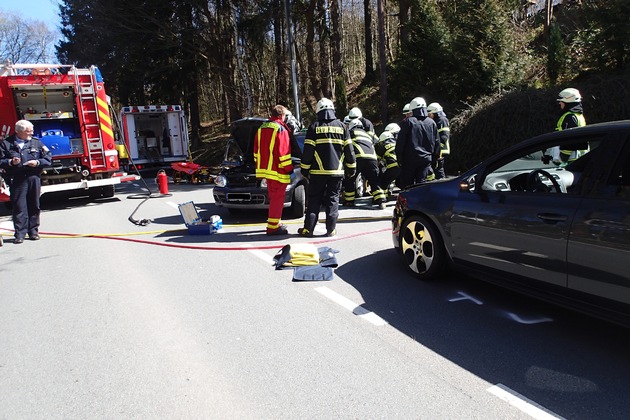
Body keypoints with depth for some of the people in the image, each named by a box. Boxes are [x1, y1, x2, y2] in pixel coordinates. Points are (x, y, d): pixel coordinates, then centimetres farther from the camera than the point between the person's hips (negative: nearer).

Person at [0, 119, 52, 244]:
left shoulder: (36, 142, 8)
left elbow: (48, 158, 6)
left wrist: (38, 162, -10)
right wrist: (10, 162, -12)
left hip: (34, 178, 2)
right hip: (16, 180, -1)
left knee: (34, 206, 6)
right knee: (19, 206, -2)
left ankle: (33, 231, 16)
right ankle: (20, 234, 1)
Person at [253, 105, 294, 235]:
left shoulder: (261, 128, 13)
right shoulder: (280, 129, -12)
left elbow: (256, 150, 17)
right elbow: (284, 152, -16)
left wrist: (260, 166, 23)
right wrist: (289, 168, -7)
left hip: (265, 169, 8)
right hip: (278, 171, -8)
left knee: (273, 198, 18)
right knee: (277, 199, -3)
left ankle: (276, 223, 26)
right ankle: (273, 227, -2)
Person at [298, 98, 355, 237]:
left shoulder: (314, 127, -2)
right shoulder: (342, 126, 5)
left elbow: (308, 150, -3)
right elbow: (349, 149, 5)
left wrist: (304, 169, 5)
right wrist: (351, 168, 13)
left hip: (317, 171, -1)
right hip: (337, 171, 1)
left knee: (314, 200, 6)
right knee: (333, 200, 8)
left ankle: (308, 229, 6)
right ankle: (331, 229, 6)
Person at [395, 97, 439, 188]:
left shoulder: (408, 122, -5)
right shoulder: (432, 123, 7)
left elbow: (400, 142, -6)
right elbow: (436, 143, 12)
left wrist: (399, 158, 1)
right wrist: (435, 158, 20)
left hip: (410, 159, -3)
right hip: (426, 159, 3)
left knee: (406, 184, 3)